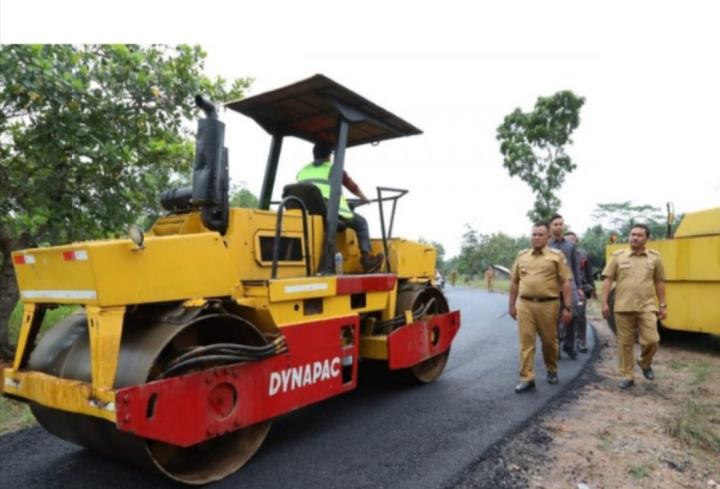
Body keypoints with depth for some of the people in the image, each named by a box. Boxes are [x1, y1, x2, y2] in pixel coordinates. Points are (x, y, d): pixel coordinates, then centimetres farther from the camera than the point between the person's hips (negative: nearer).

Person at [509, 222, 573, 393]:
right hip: (524, 304, 2)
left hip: (548, 304, -2)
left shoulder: (557, 256, 2)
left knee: (549, 340, 12)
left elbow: (565, 282, -1)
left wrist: (568, 307, -5)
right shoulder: (521, 256, 11)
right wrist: (512, 305, 13)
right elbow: (514, 282, 15)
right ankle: (526, 378, 2)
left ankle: (552, 370, 35)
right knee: (526, 342, -2)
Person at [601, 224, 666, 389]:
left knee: (651, 340, -7)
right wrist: (605, 303, -5)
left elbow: (659, 283, 10)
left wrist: (663, 305, 8)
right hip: (623, 307, 0)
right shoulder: (618, 256, 1)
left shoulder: (655, 257, 5)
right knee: (625, 343, 5)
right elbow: (607, 280, 1)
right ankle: (627, 376, 17)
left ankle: (645, 364, 24)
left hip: (647, 307, 1)